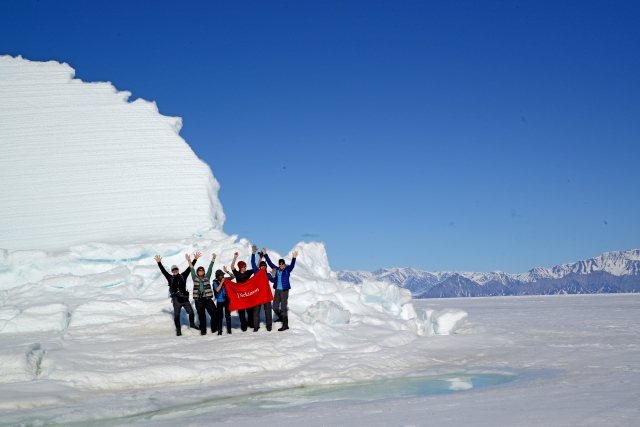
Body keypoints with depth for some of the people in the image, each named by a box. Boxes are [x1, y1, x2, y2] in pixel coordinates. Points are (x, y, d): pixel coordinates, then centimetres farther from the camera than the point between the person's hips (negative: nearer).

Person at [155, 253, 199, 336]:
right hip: (176, 300, -1)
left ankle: (192, 324, 27)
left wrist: (195, 259, 6)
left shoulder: (183, 276, 9)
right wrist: (159, 263, -10)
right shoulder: (170, 278, 7)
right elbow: (163, 271, 0)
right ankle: (178, 330, 11)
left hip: (185, 299, 1)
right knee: (176, 316, 1)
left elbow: (190, 268, 9)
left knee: (191, 312, 1)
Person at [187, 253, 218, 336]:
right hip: (198, 300, -1)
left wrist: (213, 259, 0)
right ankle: (203, 331, 13)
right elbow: (192, 270, 2)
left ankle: (214, 329, 10)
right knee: (201, 316, 4)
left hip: (207, 299, 1)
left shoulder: (207, 277, 12)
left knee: (214, 314, -5)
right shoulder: (195, 278, 10)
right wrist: (189, 261, -8)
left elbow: (210, 269, 6)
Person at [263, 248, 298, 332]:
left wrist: (294, 258, -36)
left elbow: (292, 265, -20)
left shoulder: (287, 270, -3)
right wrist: (265, 255, 6)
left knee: (283, 308, -9)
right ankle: (281, 317, 40)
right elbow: (270, 263, 9)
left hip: (284, 291, -5)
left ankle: (285, 325, -5)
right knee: (275, 307, 11)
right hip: (277, 290, 5)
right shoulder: (276, 269, 7)